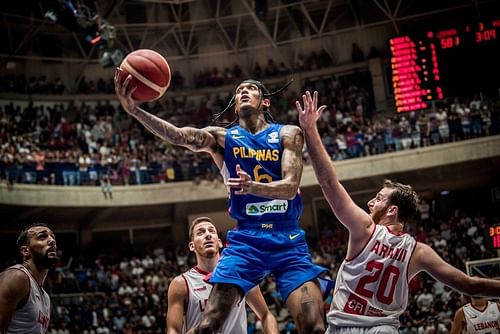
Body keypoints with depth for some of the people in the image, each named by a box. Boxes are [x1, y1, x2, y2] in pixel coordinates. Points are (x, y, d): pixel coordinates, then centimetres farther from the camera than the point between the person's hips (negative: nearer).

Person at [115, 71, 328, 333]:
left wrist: (253, 187, -29)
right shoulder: (222, 137, 8)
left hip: (288, 240, 0)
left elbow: (290, 187, -8)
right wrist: (133, 109, -27)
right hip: (245, 239, 1)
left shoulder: (288, 134, 6)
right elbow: (178, 136, -11)